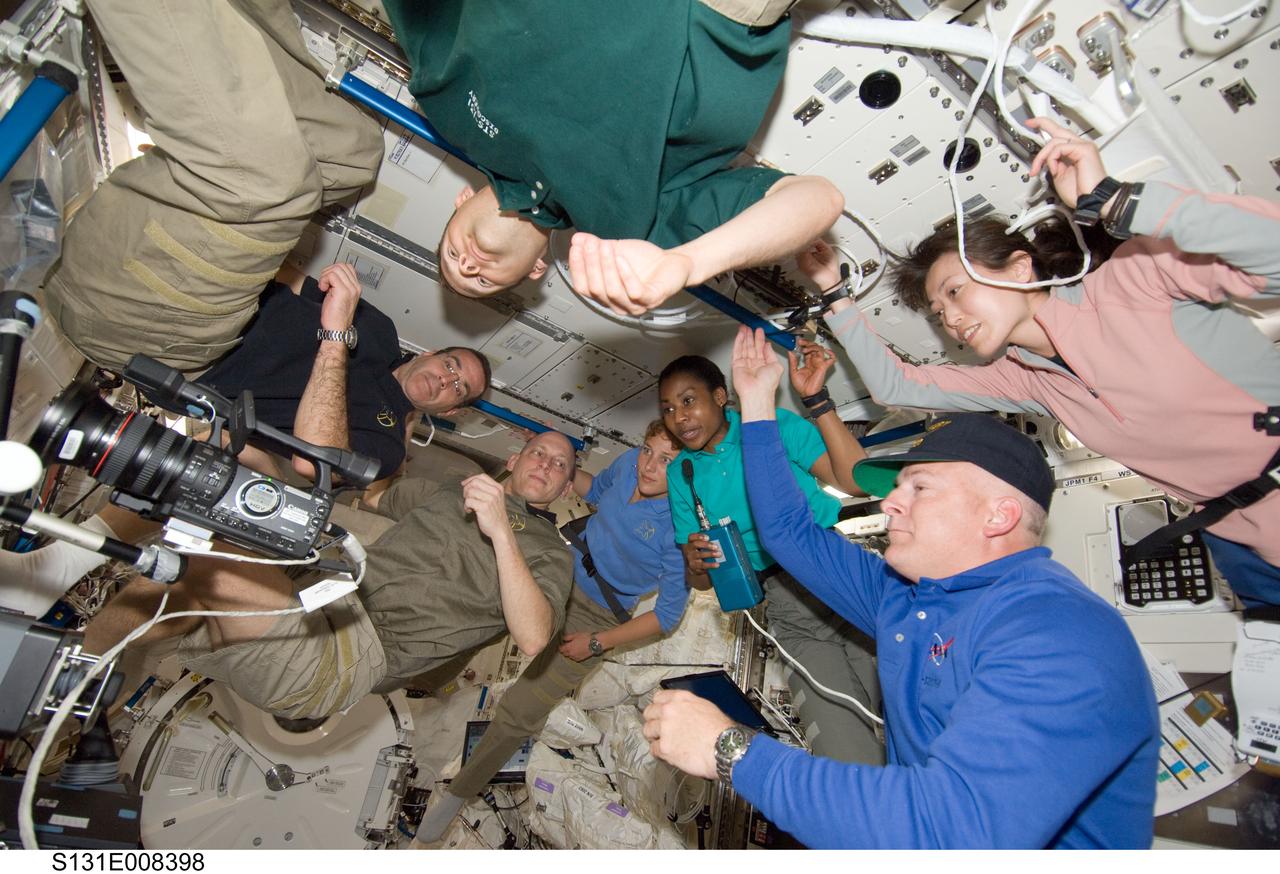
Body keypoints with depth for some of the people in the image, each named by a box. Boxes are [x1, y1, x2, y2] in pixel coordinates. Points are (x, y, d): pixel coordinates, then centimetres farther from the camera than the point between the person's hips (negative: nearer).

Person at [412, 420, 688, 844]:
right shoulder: (630, 462, -12)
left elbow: (669, 612, -17)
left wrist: (598, 643, -15)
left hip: (594, 616, -5)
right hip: (563, 565, 6)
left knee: (520, 711, -4)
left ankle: (458, 793, 20)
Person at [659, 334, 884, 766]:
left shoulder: (775, 424, 3)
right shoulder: (681, 475, 11)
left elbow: (854, 480, -10)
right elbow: (701, 583, 13)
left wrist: (816, 399, -15)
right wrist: (696, 564, -12)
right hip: (787, 600, 2)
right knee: (846, 755, -8)